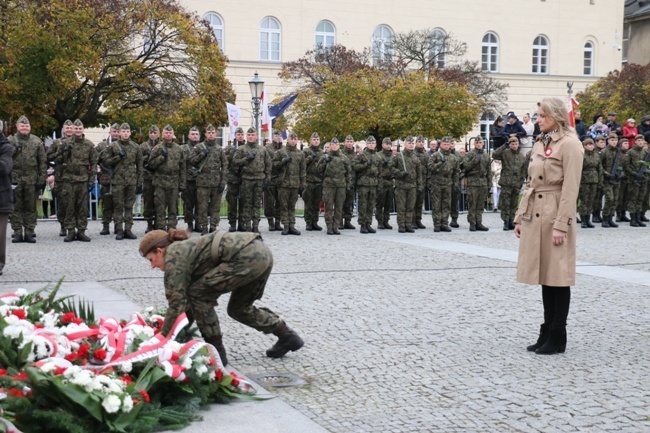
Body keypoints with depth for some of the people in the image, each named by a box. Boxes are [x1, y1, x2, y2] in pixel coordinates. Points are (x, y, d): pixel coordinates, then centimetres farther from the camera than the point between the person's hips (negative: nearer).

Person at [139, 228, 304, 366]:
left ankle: (216, 352, 6)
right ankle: (288, 337, 29)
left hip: (247, 257, -10)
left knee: (198, 294, 1)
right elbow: (187, 300, 31)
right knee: (238, 308, 24)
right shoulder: (187, 248, 26)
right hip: (263, 253, 10)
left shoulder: (174, 256, 0)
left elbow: (177, 302, -4)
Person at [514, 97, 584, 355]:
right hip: (535, 215, 8)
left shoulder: (569, 144, -10)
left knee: (557, 276, 0)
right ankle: (547, 333, 21)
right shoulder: (539, 144, 15)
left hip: (555, 215, -8)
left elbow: (570, 189, -15)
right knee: (544, 275, 12)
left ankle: (557, 338, 8)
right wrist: (520, 216, 14)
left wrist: (561, 225, -18)